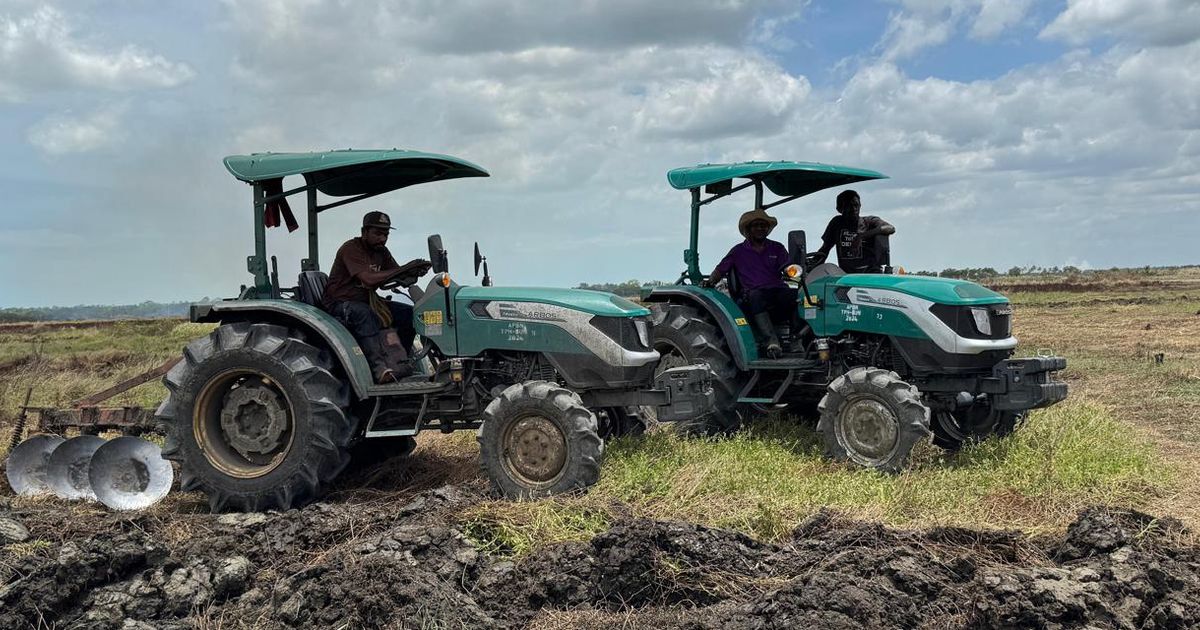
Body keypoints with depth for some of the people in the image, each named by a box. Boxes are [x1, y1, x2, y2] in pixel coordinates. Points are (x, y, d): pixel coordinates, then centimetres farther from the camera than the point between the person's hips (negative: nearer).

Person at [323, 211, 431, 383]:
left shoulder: (381, 252, 8)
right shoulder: (351, 249, -18)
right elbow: (369, 279, -33)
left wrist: (414, 274, -23)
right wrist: (405, 269, -34)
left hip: (367, 300, 8)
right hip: (340, 304, -8)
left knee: (409, 313, -10)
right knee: (364, 314, -41)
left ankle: (398, 363, -6)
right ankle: (379, 368, -48)